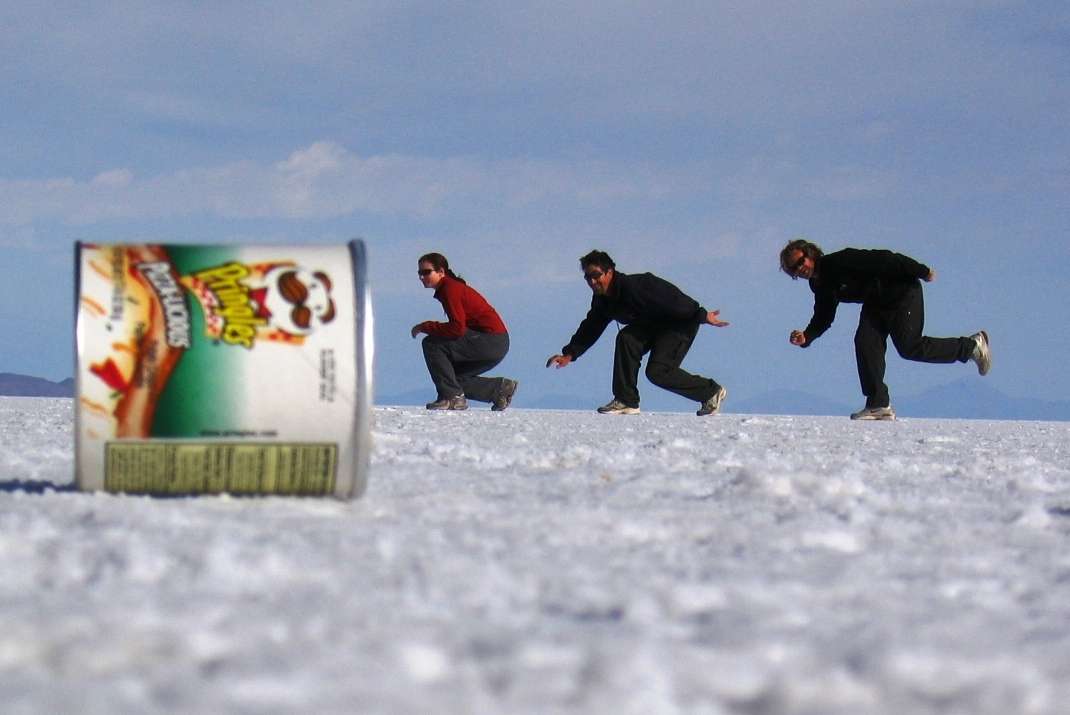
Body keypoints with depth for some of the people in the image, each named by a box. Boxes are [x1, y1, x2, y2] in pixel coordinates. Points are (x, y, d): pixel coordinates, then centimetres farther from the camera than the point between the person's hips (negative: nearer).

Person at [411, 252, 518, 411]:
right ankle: (501, 388, 19)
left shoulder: (450, 289, -14)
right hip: (495, 345, 10)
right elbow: (458, 326, 18)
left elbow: (457, 328, -22)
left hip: (491, 342, -10)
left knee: (431, 344, -14)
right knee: (451, 375, 16)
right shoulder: (450, 286, 17)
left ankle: (452, 397, -13)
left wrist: (426, 326, -14)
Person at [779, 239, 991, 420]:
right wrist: (806, 337, -15)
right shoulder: (820, 286, 1)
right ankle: (879, 405, -6)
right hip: (876, 304, 8)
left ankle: (972, 346, 1)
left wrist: (922, 271, -24)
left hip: (902, 291, -8)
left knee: (910, 347, -14)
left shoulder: (839, 262, -27)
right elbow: (823, 318, 7)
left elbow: (881, 260, -27)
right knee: (865, 342, -9)